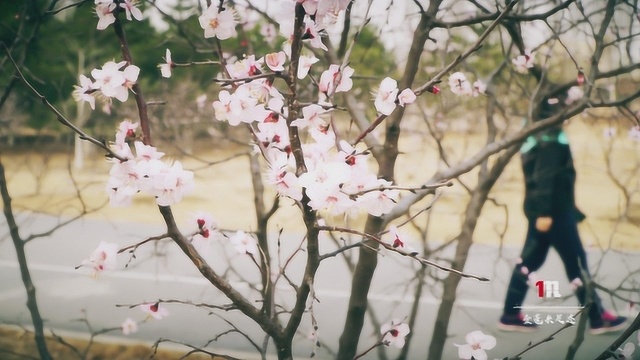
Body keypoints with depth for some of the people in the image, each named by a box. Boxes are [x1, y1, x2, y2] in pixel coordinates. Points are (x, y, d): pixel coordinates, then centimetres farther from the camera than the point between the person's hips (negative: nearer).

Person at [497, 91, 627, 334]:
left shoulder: (535, 135, 14)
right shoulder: (551, 137, -15)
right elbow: (545, 176, -23)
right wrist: (545, 212, -26)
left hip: (541, 209, 9)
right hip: (553, 210, -9)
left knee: (530, 260, 9)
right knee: (576, 262, -1)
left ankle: (511, 315, 11)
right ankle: (597, 318, 7)